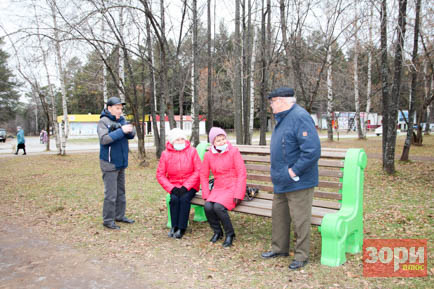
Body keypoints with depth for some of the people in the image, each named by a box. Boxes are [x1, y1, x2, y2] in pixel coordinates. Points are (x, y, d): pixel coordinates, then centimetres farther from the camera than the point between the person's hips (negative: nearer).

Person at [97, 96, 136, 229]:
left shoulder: (121, 119, 8)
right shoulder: (103, 121, -12)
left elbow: (132, 135, 5)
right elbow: (104, 139, -25)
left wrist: (130, 130, -18)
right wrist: (121, 131, -28)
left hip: (121, 163, 8)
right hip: (109, 164, -7)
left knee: (121, 191, 16)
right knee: (111, 194, -4)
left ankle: (120, 215, 28)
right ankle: (108, 220, 7)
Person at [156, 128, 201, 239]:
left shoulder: (192, 151, -5)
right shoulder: (166, 154, -2)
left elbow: (198, 171, -8)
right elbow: (160, 175, -1)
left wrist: (186, 187, -16)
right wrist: (172, 188, -13)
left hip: (190, 185, -1)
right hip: (174, 185, 2)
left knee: (184, 198, -27)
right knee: (174, 199, -26)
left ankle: (182, 228, -18)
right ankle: (174, 226, -13)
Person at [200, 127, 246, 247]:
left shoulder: (234, 151, -7)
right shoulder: (208, 155, 4)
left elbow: (242, 173, -9)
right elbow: (204, 175, 10)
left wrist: (238, 194, -14)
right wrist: (206, 194, 1)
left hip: (232, 188, -4)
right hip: (218, 188, 4)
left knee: (218, 207, -28)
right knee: (208, 206, -22)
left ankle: (230, 234, -4)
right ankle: (217, 232, 4)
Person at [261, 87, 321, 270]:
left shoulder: (300, 117, -19)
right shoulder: (283, 118, 13)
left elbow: (312, 150, -28)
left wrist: (294, 171, -22)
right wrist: (279, 173, 15)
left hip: (298, 183, -10)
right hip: (282, 182, 10)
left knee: (300, 220, 2)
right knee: (278, 215, 19)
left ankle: (301, 256, 18)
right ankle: (279, 248, 35)